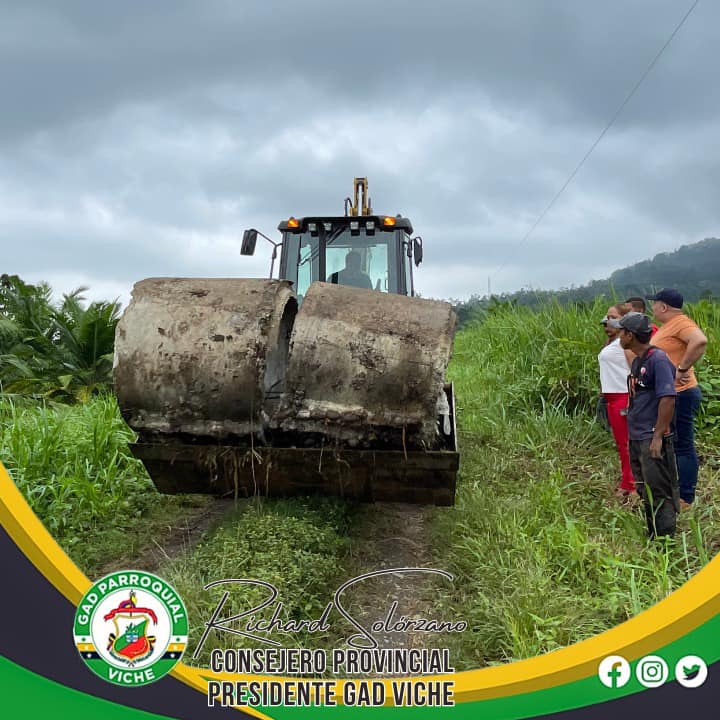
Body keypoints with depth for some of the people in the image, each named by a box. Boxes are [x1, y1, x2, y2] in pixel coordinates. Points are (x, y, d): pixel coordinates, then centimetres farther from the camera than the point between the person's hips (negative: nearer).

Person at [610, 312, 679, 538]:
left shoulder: (657, 359, -16)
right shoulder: (637, 361, 13)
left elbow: (668, 399, -21)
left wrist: (658, 436, -22)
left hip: (652, 440, -10)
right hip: (636, 439, 10)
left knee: (660, 494, -2)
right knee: (646, 493, 18)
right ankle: (652, 537, 30)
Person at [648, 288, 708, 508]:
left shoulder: (681, 323, -16)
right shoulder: (668, 325, 16)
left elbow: (700, 341, -36)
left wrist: (682, 369, -30)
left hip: (680, 395, -11)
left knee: (683, 446, -3)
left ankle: (685, 498, 4)